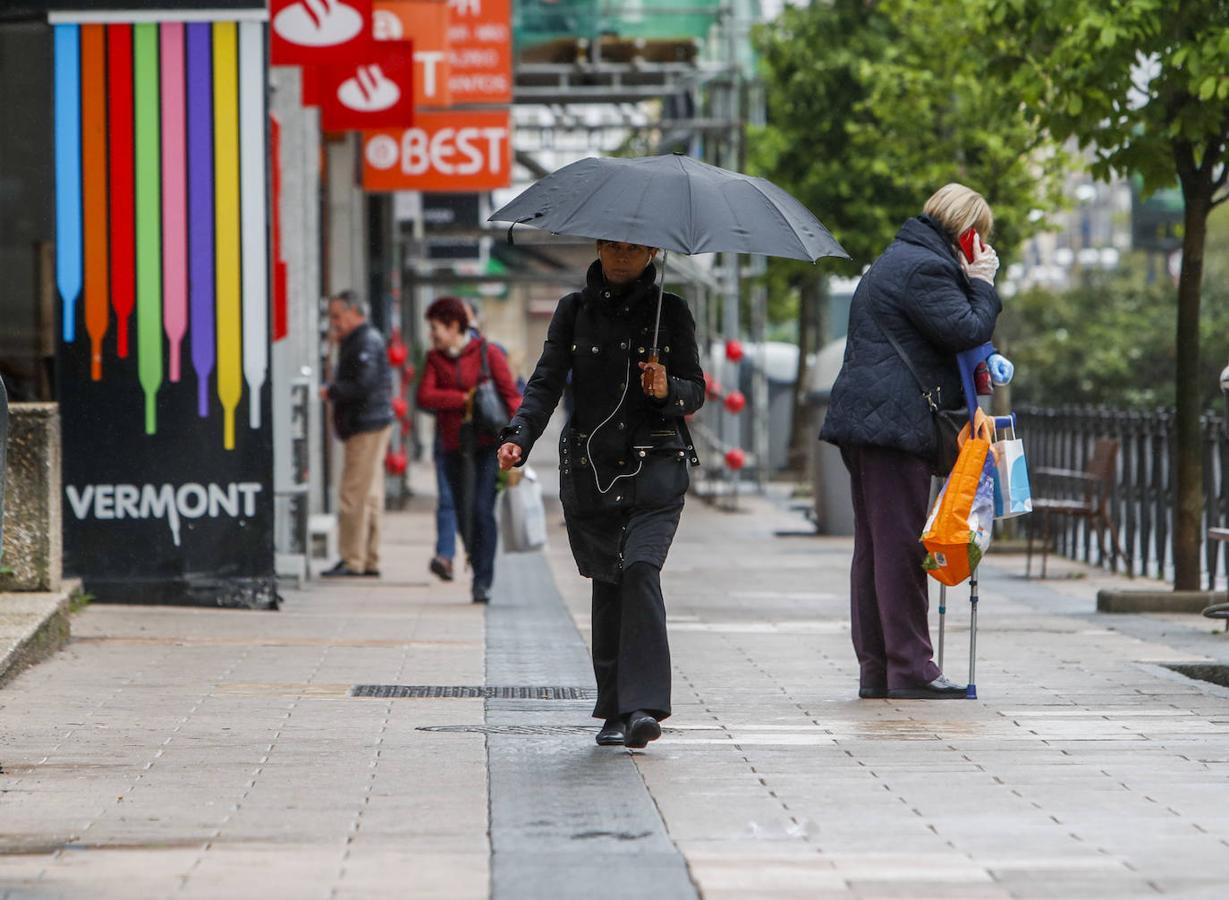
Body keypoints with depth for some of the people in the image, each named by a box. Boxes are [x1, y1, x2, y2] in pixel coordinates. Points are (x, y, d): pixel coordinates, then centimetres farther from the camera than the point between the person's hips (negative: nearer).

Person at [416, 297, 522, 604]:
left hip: (488, 444, -4)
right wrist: (465, 399, -15)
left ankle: (482, 582, -10)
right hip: (455, 448, 4)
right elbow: (425, 396, -6)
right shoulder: (435, 359, 8)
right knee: (464, 515, 6)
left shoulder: (488, 353, -3)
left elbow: (511, 395, -6)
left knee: (482, 510, -14)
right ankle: (480, 573, 23)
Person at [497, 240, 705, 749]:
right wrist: (519, 436, -15)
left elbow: (696, 391, 9)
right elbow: (546, 382, 1)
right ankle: (615, 710, 13)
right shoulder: (575, 310, 8)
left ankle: (643, 706, -23)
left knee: (640, 568, -19)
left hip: (654, 469, -2)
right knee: (607, 583, 3)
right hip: (589, 470, 2)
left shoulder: (670, 312, 6)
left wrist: (669, 389, -14)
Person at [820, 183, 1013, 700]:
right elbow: (967, 331, -18)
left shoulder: (898, 261, 24)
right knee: (901, 544, -9)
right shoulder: (924, 268, -11)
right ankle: (909, 670, -9)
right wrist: (982, 285, -2)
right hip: (894, 424, -11)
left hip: (867, 422, 11)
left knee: (875, 545, 10)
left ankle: (875, 668, 13)